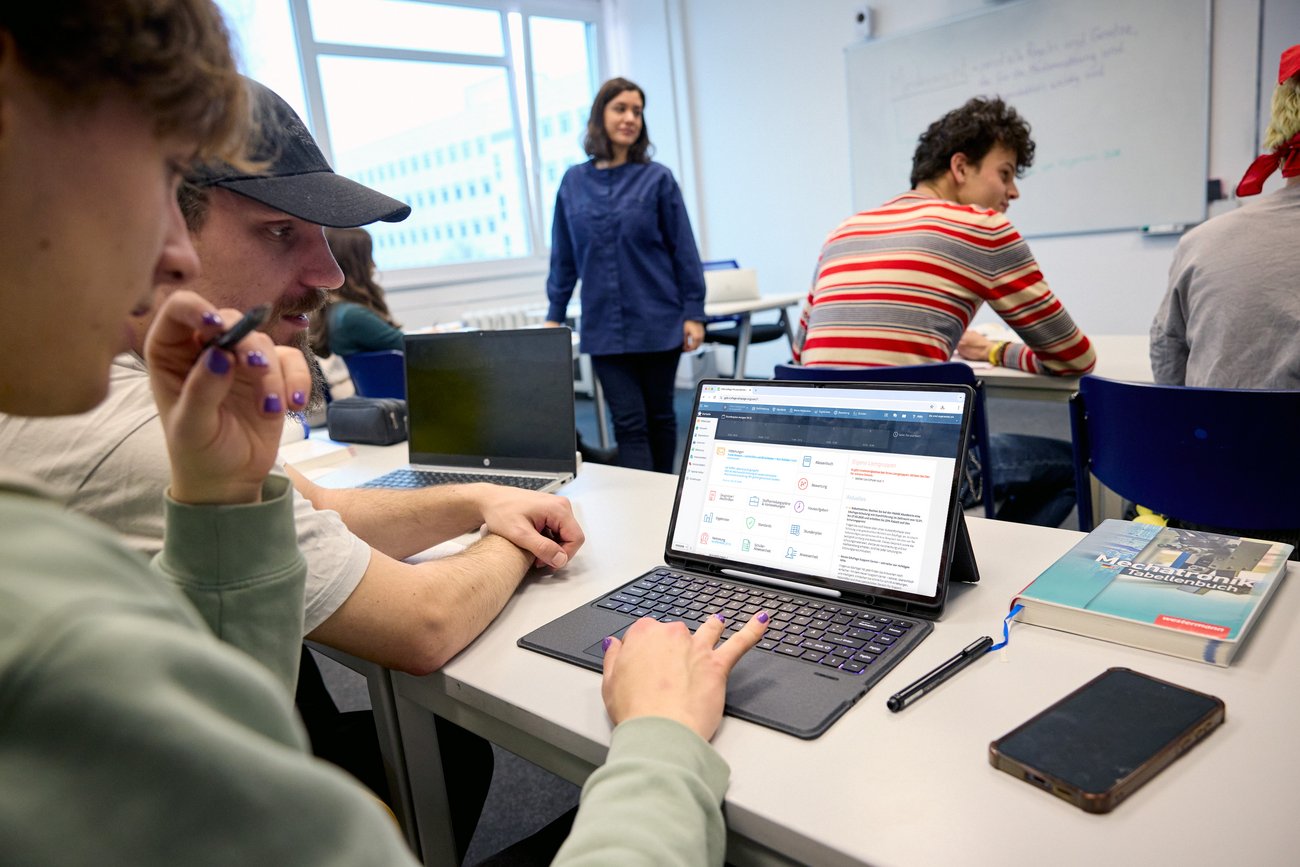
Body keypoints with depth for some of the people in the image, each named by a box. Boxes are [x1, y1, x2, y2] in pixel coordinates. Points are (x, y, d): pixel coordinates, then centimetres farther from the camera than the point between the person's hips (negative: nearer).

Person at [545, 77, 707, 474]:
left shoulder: (657, 179, -1)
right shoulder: (574, 182, 6)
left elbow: (684, 250, -1)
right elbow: (564, 258, 10)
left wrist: (694, 314, -5)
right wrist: (554, 315, 8)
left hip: (658, 323, -1)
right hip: (604, 327, 1)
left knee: (659, 415, 11)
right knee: (629, 424, 0)